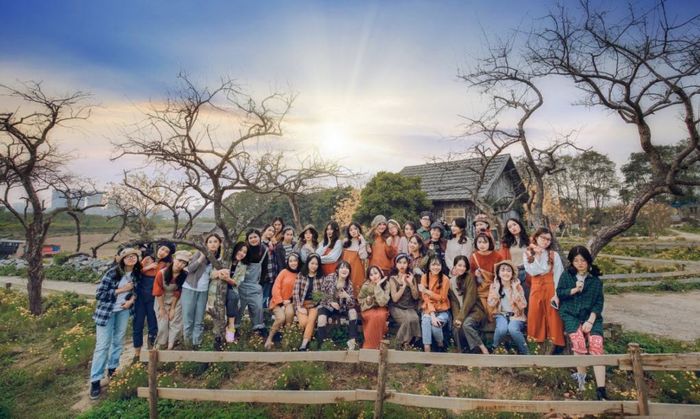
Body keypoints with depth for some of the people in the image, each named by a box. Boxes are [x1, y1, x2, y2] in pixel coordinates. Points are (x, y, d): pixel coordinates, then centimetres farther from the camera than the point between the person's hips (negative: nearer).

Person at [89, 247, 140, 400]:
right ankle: (95, 380, 10)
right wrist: (121, 290, -24)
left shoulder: (136, 274, -7)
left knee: (118, 341, 14)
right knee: (102, 345, -2)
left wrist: (131, 300, -9)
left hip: (123, 310, 5)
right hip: (106, 311, -5)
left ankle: (112, 368, 34)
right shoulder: (112, 273, -22)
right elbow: (99, 294, -20)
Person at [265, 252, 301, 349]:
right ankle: (269, 339, -3)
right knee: (281, 318, -25)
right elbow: (276, 288, -5)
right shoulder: (284, 272, -3)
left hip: (290, 302, 1)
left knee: (290, 312, -31)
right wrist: (282, 301, -11)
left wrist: (290, 300, -12)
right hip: (278, 301, -1)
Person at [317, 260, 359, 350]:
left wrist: (347, 296, -32)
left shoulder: (349, 284, -9)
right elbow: (320, 293, -7)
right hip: (327, 305, -3)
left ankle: (352, 342, -15)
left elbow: (352, 304, -10)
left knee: (353, 311, -21)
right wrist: (331, 302, -15)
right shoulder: (329, 278, -16)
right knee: (322, 319, -31)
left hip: (341, 307, 3)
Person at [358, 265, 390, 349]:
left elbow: (383, 302, -22)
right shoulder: (365, 286, -9)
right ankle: (369, 345, -21)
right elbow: (360, 300, 6)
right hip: (368, 309, 0)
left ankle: (372, 345, -21)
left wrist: (378, 286, -24)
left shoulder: (385, 285, -10)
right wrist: (368, 299, -16)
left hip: (381, 308, 1)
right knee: (374, 316, -33)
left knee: (380, 315, -34)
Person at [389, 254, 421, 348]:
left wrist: (411, 283, -12)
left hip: (410, 307, 3)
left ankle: (410, 342, -6)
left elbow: (416, 297, 2)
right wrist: (404, 285, -15)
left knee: (415, 319, -29)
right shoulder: (393, 278, -4)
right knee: (408, 319, -30)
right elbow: (395, 299, -11)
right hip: (397, 307, -3)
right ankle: (404, 343, -6)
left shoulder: (412, 277, 6)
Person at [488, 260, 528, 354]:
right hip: (501, 315, 1)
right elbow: (491, 304, -5)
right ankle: (494, 349, -4)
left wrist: (515, 290, -20)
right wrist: (497, 289, -16)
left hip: (516, 315, -1)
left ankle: (524, 352, -8)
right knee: (502, 329, -31)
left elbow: (523, 306, -10)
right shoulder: (494, 285, 1)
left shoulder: (517, 286, -2)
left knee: (512, 329, -33)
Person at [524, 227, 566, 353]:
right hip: (536, 288, 2)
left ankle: (555, 344, 12)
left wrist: (556, 294, -12)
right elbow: (531, 272, -9)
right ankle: (538, 342, 17)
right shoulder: (528, 254, 3)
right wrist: (537, 256, -14)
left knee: (553, 316, 1)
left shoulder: (554, 255, 0)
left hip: (551, 287, -1)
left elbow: (558, 275, -4)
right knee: (536, 315, 4)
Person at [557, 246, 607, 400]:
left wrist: (591, 321, -9)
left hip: (591, 316, 1)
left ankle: (601, 390, -17)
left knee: (596, 346, -21)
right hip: (571, 315, -1)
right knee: (579, 343, -25)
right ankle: (581, 375, 1)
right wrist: (574, 290, -14)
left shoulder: (595, 279, 5)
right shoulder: (567, 275, 5)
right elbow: (559, 293, 3)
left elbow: (599, 302, 2)